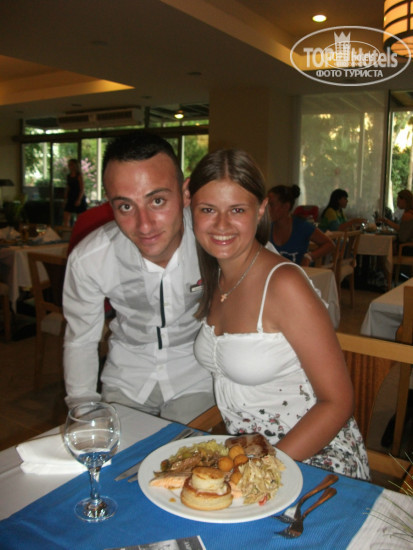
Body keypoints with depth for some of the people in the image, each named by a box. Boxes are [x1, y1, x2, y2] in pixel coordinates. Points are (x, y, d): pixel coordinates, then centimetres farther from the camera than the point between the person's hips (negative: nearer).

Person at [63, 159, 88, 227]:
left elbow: (82, 189, -11)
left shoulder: (79, 176, -8)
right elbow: (67, 188, 15)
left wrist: (79, 200, -18)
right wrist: (65, 198, 8)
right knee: (66, 218, -1)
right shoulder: (69, 176, 11)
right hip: (70, 198, 6)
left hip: (79, 198, -6)